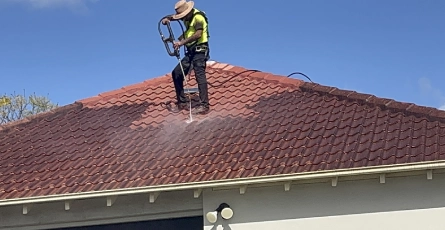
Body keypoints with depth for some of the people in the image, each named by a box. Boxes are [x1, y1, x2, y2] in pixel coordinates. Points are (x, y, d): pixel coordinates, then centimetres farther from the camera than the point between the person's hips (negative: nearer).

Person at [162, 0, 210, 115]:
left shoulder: (198, 16, -16)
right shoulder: (186, 16, 10)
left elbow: (198, 34, -30)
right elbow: (173, 16, 24)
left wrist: (182, 42, -32)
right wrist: (167, 19, 0)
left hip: (200, 51, -9)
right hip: (191, 52, 9)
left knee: (200, 76, -17)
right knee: (176, 73, 7)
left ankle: (204, 106, -19)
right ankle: (182, 102, 12)